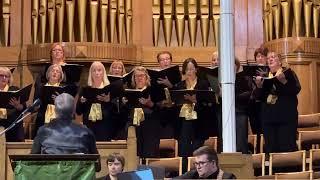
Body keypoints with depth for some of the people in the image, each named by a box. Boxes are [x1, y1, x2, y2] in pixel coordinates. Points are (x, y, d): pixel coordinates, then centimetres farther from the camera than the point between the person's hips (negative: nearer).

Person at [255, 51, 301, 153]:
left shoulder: (288, 72, 6)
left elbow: (296, 90, -8)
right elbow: (260, 97, 12)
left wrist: (283, 81, -20)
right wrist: (259, 86, -6)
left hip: (286, 115, -4)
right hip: (268, 117, 4)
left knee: (287, 147, -10)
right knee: (271, 148, 0)